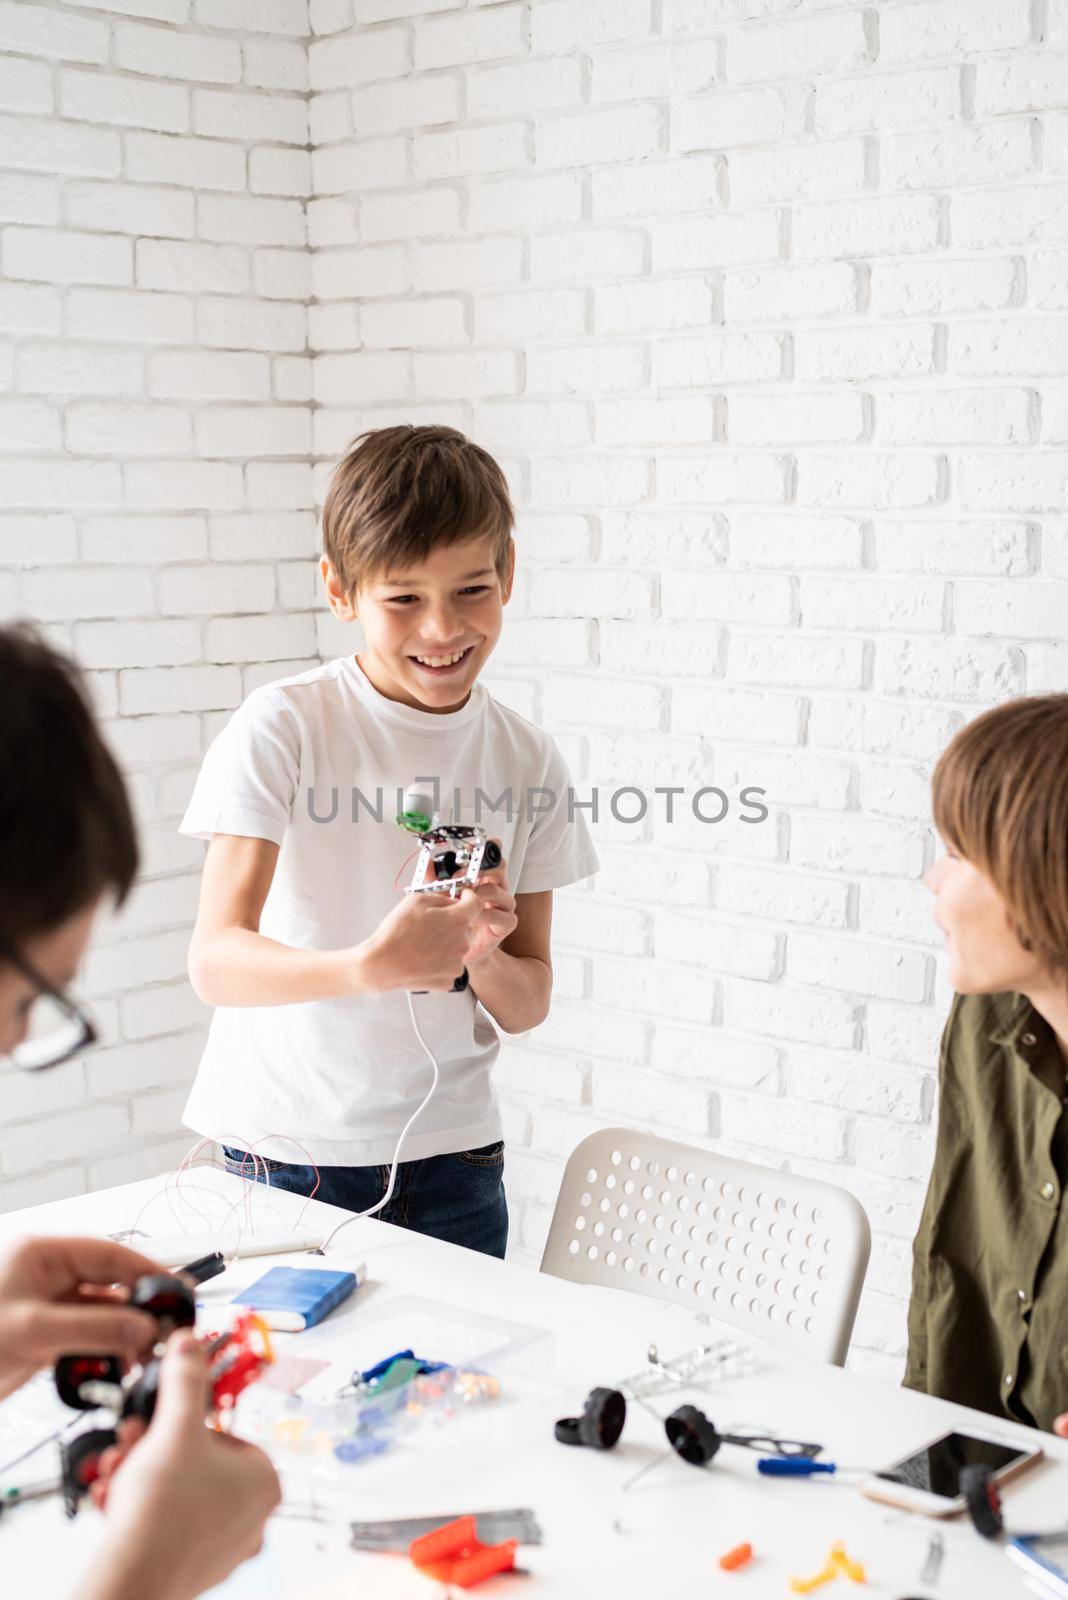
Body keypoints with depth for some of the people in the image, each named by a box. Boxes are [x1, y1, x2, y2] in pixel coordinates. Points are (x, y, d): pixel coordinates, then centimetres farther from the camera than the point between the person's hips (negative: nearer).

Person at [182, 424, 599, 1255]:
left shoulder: (527, 761, 0)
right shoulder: (283, 727, -12)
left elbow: (528, 1003, 4)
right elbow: (215, 959, -21)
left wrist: (482, 959, -19)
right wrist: (367, 967, -38)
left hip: (452, 1155, 3)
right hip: (284, 1156, -3)